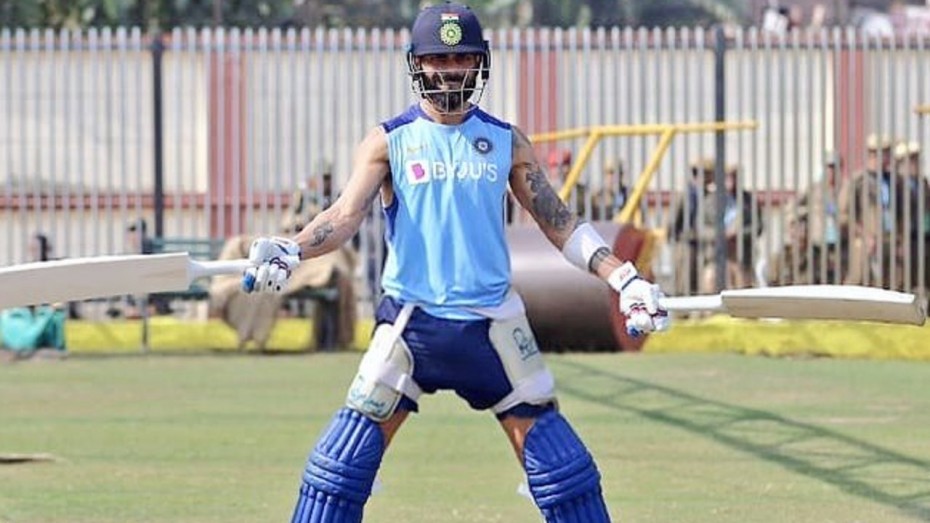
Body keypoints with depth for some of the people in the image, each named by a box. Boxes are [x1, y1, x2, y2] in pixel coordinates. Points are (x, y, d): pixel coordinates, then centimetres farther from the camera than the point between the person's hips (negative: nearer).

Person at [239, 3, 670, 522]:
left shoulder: (507, 142, 7)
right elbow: (347, 214, -10)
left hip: (492, 324, 1)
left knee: (561, 464, -2)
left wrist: (624, 278, -3)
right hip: (410, 321, -1)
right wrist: (290, 251, -30)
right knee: (342, 463, -6)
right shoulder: (389, 141, 2)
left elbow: (560, 223, 8)